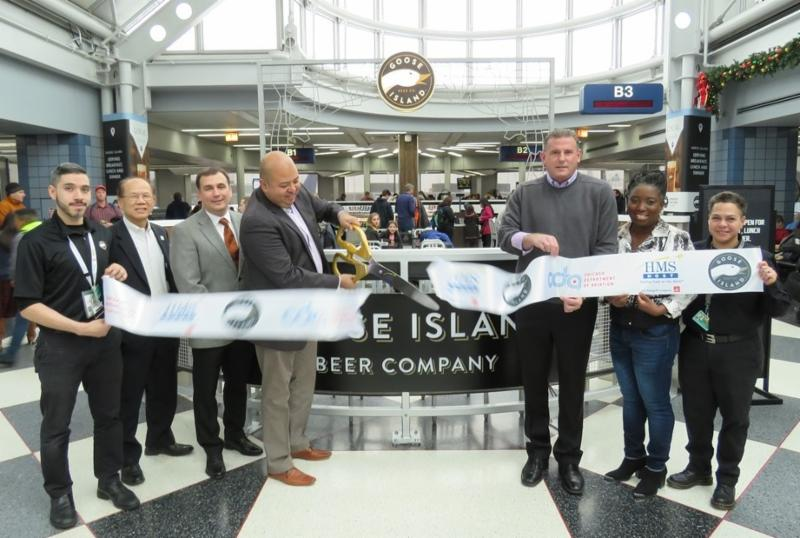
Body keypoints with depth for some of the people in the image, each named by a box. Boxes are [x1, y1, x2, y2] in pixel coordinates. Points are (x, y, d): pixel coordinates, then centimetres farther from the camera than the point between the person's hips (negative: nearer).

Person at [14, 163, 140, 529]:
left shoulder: (104, 235, 6)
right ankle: (60, 494, 29)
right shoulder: (36, 242, -10)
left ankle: (109, 480, 33)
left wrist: (120, 275, -3)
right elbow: (28, 305, -13)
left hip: (106, 339, 5)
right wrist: (82, 328, -18)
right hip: (60, 346, -4)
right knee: (56, 426, 10)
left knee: (109, 415, 15)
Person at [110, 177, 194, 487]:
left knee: (164, 390, 19)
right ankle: (128, 457, 24)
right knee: (129, 396, 8)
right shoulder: (110, 237, -11)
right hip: (132, 331, -6)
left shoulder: (161, 234, 10)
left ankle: (160, 439, 39)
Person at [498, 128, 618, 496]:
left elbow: (606, 249, -4)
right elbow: (504, 236, -1)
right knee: (534, 380, 12)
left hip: (578, 304, -1)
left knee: (572, 383, 10)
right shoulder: (524, 194, 7)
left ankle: (568, 457, 27)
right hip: (532, 302, 2)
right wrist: (530, 238, -23)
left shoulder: (599, 193, 3)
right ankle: (537, 450, 30)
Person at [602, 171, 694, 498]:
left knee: (656, 402, 10)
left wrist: (661, 309, -22)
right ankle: (633, 457, 37)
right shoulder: (616, 236, 1)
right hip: (620, 330, 4)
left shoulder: (677, 239, -9)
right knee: (630, 399, 19)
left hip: (656, 333, -4)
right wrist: (610, 297, -14)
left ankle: (656, 467, 29)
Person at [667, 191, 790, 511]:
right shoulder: (692, 253, -1)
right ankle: (698, 467, 37)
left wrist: (771, 284, -23)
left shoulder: (758, 257, -5)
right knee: (696, 412, 15)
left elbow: (778, 311, -5)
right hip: (695, 347, 2)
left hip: (738, 351, -2)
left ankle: (727, 478, 32)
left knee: (735, 416, 13)